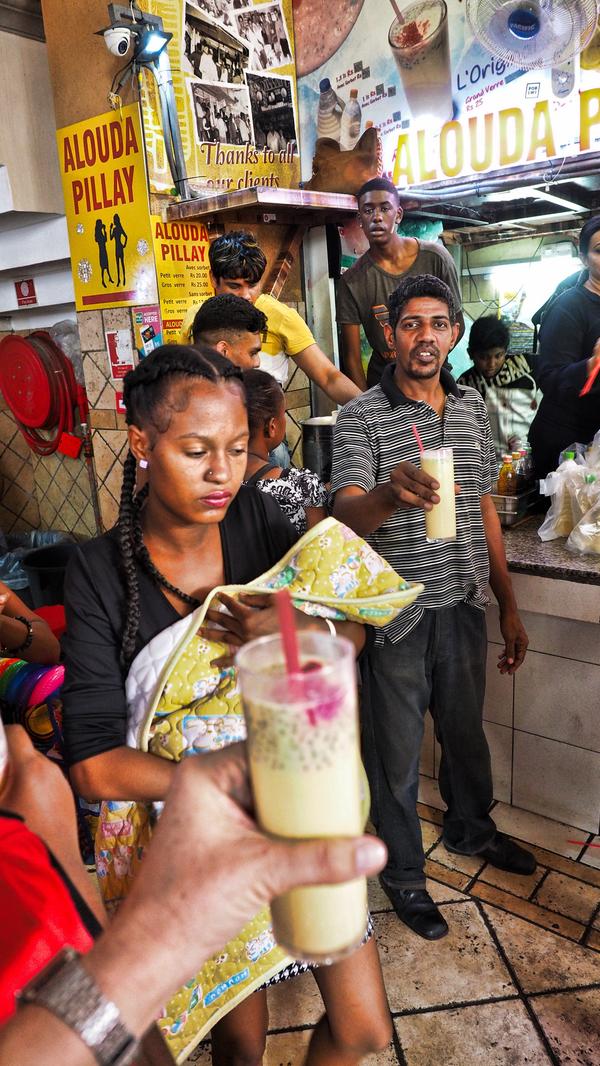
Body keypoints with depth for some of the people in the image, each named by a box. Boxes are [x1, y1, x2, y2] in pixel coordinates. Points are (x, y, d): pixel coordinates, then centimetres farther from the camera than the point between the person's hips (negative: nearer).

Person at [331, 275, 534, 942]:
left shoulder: (472, 408, 6)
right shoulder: (361, 418, -11)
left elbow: (484, 509, 12)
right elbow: (346, 516, -24)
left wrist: (508, 606, 12)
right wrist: (388, 492, -48)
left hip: (464, 606, 5)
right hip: (396, 613, -5)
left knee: (466, 729, 24)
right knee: (396, 752, 11)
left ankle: (471, 828, 52)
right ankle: (403, 873, 34)